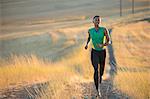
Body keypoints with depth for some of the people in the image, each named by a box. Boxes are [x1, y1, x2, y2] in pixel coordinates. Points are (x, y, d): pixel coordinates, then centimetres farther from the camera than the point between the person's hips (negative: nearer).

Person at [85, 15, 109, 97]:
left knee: (102, 68, 20)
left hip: (102, 52, 1)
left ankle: (101, 75, 58)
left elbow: (108, 41, -12)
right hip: (94, 52, -1)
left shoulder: (104, 30, -12)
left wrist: (103, 45, -31)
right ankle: (97, 89, -14)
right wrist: (87, 44, 0)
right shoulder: (90, 30, -5)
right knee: (96, 70, -16)